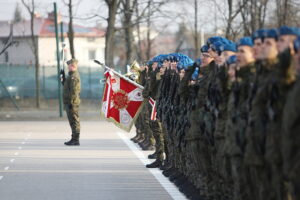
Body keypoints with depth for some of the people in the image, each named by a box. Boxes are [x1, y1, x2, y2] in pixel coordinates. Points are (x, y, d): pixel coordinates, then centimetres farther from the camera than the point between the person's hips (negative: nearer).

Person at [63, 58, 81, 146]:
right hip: (70, 102, 11)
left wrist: (71, 102, -23)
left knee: (74, 121, -8)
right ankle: (74, 139, 19)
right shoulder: (72, 75, 17)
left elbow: (74, 91, -22)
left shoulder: (74, 77, -17)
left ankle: (76, 140, -8)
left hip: (72, 103, -11)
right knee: (73, 121, 14)